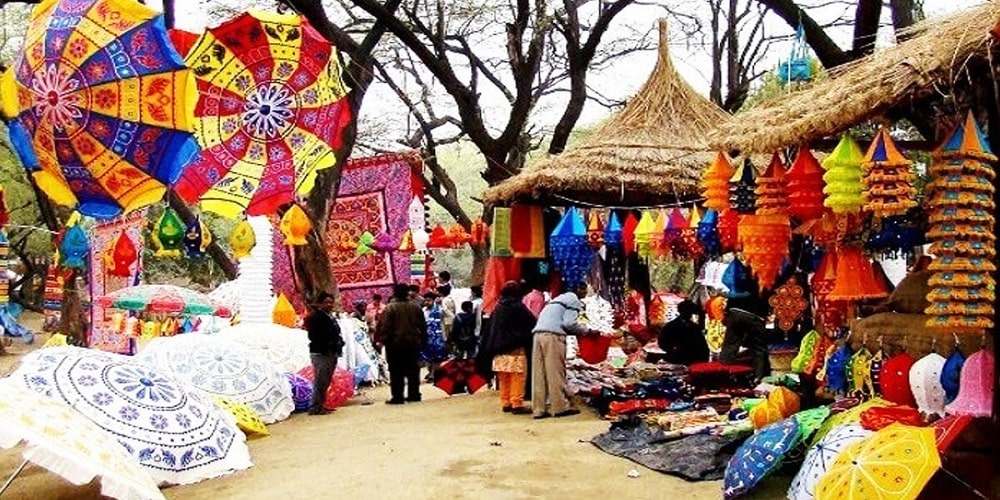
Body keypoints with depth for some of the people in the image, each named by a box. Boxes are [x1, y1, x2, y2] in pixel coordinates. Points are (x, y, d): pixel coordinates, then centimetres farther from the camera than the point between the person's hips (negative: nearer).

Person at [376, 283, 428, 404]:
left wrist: (382, 340, -5)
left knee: (396, 372, 0)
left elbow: (384, 327, -14)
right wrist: (423, 340, 18)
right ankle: (414, 395, 14)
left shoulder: (389, 308, -10)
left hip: (395, 344, -4)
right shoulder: (415, 307, 5)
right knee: (413, 370, 12)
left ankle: (397, 397, 0)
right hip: (413, 343, 4)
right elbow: (423, 326, 11)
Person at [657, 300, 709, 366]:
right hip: (676, 362, -3)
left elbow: (703, 346, 12)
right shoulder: (670, 326, 4)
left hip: (695, 363, 3)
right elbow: (662, 342, 0)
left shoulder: (695, 327, 13)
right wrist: (672, 349, -17)